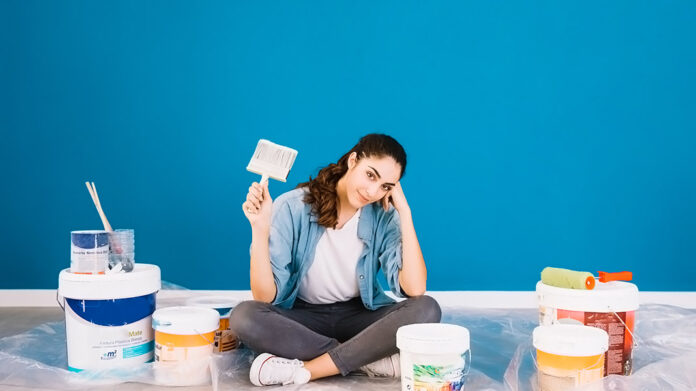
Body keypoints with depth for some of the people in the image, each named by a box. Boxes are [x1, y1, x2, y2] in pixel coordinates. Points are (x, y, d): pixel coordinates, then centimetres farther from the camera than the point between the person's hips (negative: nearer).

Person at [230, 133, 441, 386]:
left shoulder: (384, 216, -11)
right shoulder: (292, 207, -17)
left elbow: (414, 290, -24)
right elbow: (265, 297, -19)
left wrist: (404, 213, -23)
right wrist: (260, 230, -33)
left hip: (361, 315, 1)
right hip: (302, 316, -1)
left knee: (426, 310, -27)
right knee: (244, 317, -32)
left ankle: (302, 370, -26)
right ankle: (372, 358, -24)